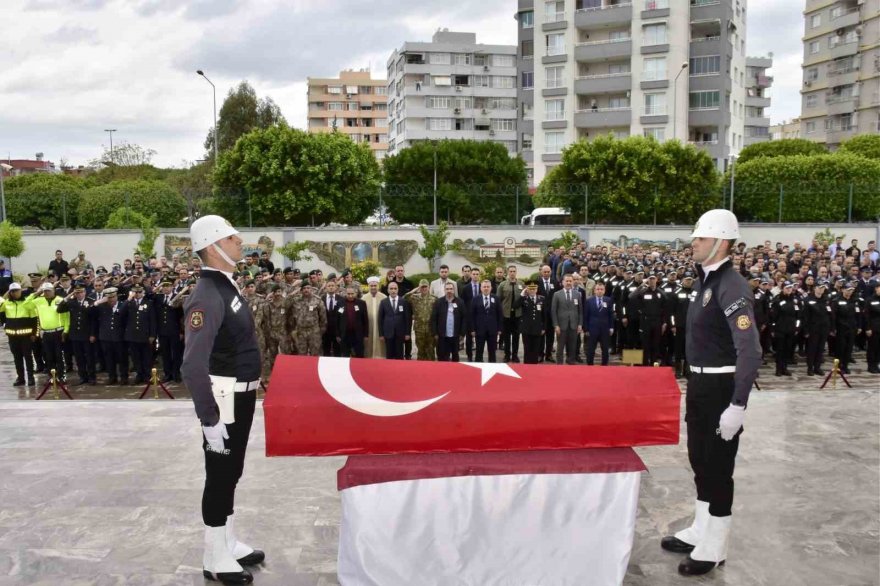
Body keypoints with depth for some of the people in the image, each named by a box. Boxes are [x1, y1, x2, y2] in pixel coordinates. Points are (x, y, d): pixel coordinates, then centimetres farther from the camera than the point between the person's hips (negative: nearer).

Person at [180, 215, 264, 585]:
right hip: (224, 399, -9)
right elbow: (193, 366, -28)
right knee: (220, 475, 5)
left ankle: (229, 543, 37)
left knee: (232, 473, 20)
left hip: (242, 396, 9)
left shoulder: (228, 287, 8)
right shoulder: (208, 296, -22)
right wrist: (209, 418, -25)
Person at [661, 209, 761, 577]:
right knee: (700, 461, 20)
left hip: (721, 387, -9)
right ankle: (700, 532, 38)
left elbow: (750, 352, -26)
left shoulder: (732, 287, -21)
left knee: (718, 467, 5)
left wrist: (738, 406, -26)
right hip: (700, 384, 9)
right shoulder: (706, 280, 8)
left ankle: (713, 549, 20)